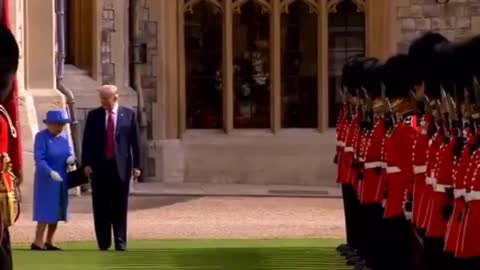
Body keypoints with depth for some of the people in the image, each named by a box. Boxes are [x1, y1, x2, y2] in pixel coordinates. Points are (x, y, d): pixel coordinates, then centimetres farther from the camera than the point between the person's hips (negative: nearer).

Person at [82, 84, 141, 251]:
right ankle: (103, 244, 8)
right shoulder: (94, 115, 5)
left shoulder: (129, 115, 2)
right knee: (101, 208, 2)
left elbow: (135, 141, 2)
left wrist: (136, 165, -2)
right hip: (99, 167, 1)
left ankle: (120, 244, 8)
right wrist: (86, 163, -5)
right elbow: (87, 141, 4)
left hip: (120, 167, -1)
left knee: (120, 208, 3)